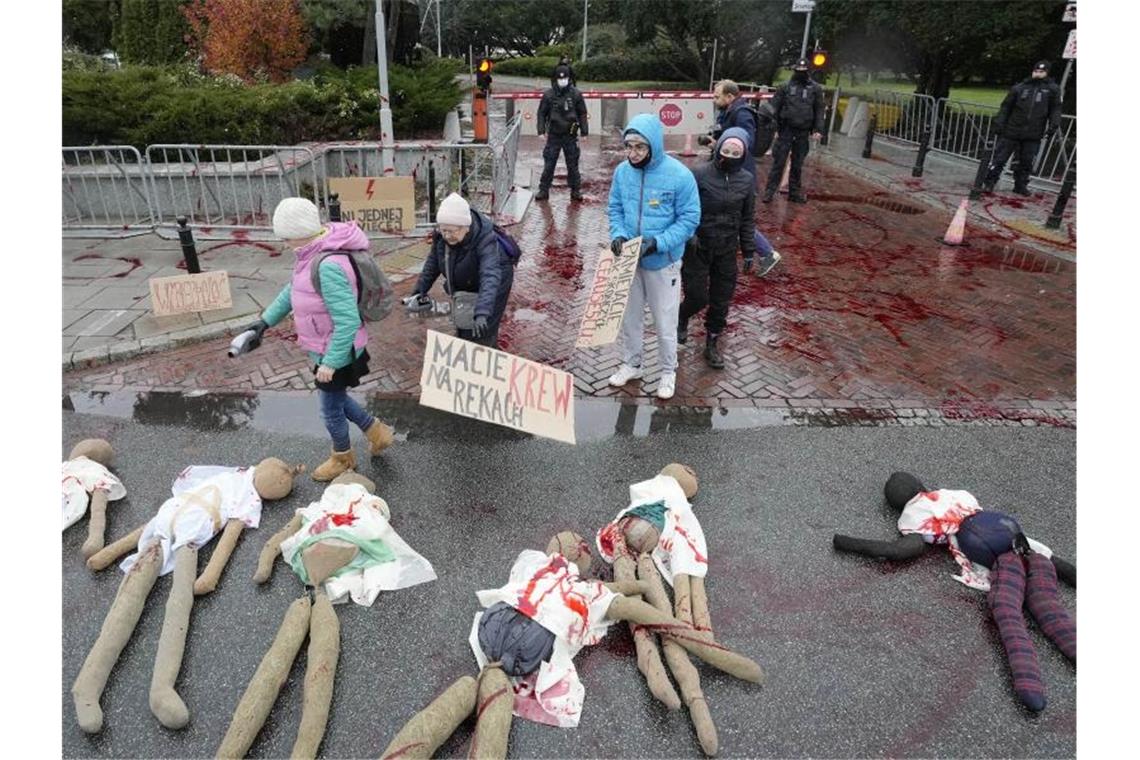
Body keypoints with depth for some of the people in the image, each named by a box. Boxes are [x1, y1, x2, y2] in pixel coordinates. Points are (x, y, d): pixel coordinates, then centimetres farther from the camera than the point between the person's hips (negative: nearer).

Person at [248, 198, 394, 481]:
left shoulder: (329, 266, -34)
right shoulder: (315, 252, -2)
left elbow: (348, 321, -33)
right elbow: (293, 289, 13)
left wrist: (330, 362, -26)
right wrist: (266, 320, 12)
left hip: (335, 352, -9)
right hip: (326, 347, 9)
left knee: (331, 409, 13)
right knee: (334, 397, 26)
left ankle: (343, 458, 38)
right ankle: (376, 432, 40)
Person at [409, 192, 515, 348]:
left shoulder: (485, 239, -39)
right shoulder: (441, 235, -21)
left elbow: (490, 277, -51)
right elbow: (433, 262, -3)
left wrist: (482, 314, -64)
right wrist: (420, 290, -8)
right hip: (466, 284, 6)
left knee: (482, 334, -9)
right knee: (463, 329, 17)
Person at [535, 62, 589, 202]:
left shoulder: (575, 94, -2)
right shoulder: (548, 95, -2)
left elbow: (582, 114, 3)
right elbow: (542, 113, 4)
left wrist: (584, 131, 1)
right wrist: (541, 130, -3)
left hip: (571, 136, 0)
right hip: (553, 135, 0)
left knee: (573, 165, 7)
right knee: (548, 164, 1)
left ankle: (575, 190, 16)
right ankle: (543, 190, 9)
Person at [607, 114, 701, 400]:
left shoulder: (679, 175, -18)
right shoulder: (622, 171, -6)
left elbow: (690, 218, -13)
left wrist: (658, 243, -24)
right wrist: (617, 234, -13)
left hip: (663, 261, -3)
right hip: (629, 259, 4)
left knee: (665, 322, 8)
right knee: (629, 316, 17)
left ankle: (668, 371, 30)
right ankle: (631, 364, 38)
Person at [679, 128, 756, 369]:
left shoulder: (746, 181, 0)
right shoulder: (700, 174, -12)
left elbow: (747, 219, 7)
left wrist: (748, 252, 8)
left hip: (726, 251, 3)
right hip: (697, 247, -3)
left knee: (721, 301, 10)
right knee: (698, 297, -2)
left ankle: (712, 344, 28)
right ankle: (682, 317, 33)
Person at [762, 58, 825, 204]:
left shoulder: (815, 89, 7)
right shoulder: (785, 87, 2)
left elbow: (819, 110, 6)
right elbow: (775, 108, 1)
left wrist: (818, 129, -2)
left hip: (803, 133, 2)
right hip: (785, 131, -2)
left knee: (797, 165, 9)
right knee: (778, 163, -3)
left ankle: (795, 192, 18)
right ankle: (770, 191, 1)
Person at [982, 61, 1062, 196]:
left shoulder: (1052, 89, 7)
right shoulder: (1020, 87, 5)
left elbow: (1055, 110, 6)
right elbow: (1006, 106, 5)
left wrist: (1053, 125, -6)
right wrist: (999, 123, -3)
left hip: (1033, 135, 1)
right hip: (1012, 131, -1)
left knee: (1026, 162, 8)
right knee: (1000, 158, -2)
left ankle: (1021, 185, 19)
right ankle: (989, 182, 6)